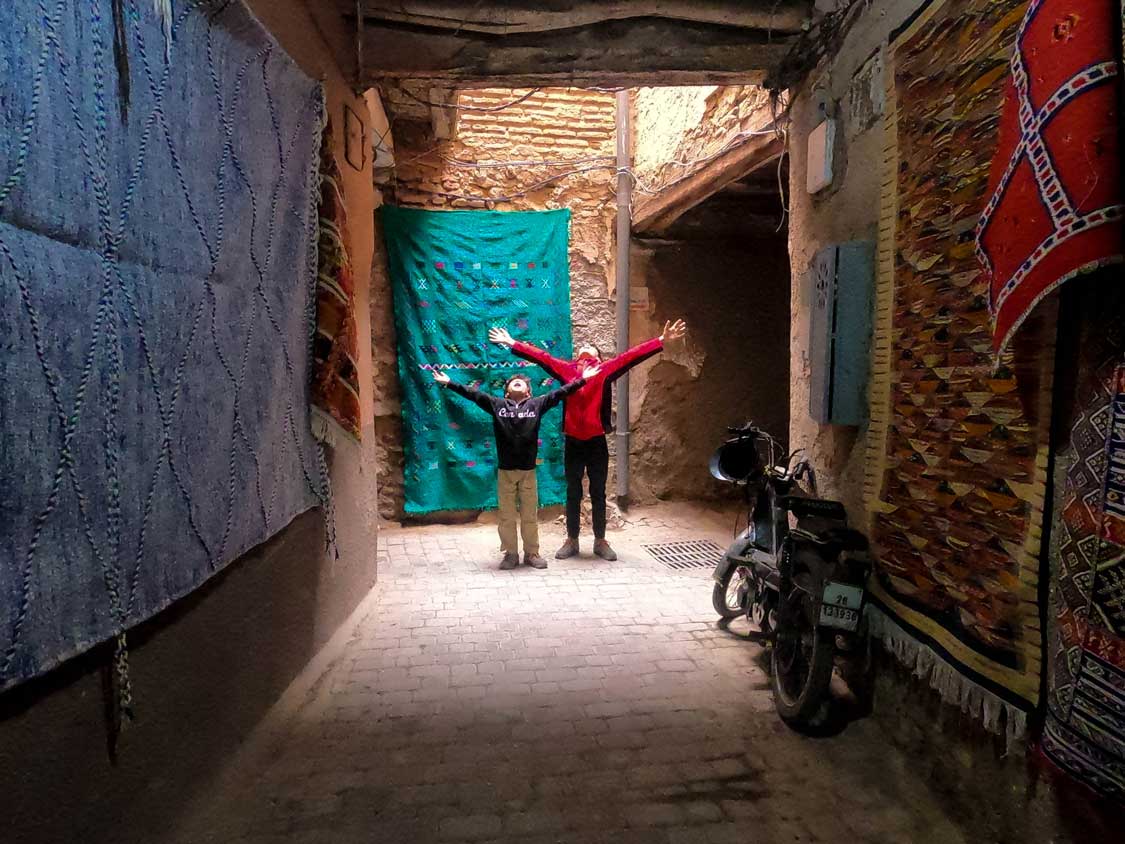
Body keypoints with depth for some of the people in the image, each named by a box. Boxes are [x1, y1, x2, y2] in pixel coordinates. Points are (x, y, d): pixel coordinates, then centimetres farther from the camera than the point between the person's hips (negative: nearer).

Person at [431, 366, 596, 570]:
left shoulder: (537, 404, 5)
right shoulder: (496, 404, 5)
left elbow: (560, 393, 4)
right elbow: (472, 394, 3)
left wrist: (582, 379, 1)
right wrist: (449, 383, -1)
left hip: (528, 470, 0)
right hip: (505, 470, 0)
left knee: (530, 516, 9)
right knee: (507, 516, 8)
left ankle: (532, 553, 21)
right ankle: (510, 554, 20)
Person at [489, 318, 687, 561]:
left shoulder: (605, 370, 2)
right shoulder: (565, 369, 7)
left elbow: (630, 356, -3)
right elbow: (541, 356, 10)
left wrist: (661, 340, -9)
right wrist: (512, 343, 11)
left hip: (597, 441, -1)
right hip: (572, 442, 1)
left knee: (598, 493, 9)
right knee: (573, 494, 11)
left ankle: (600, 541, 21)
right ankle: (571, 541, 21)